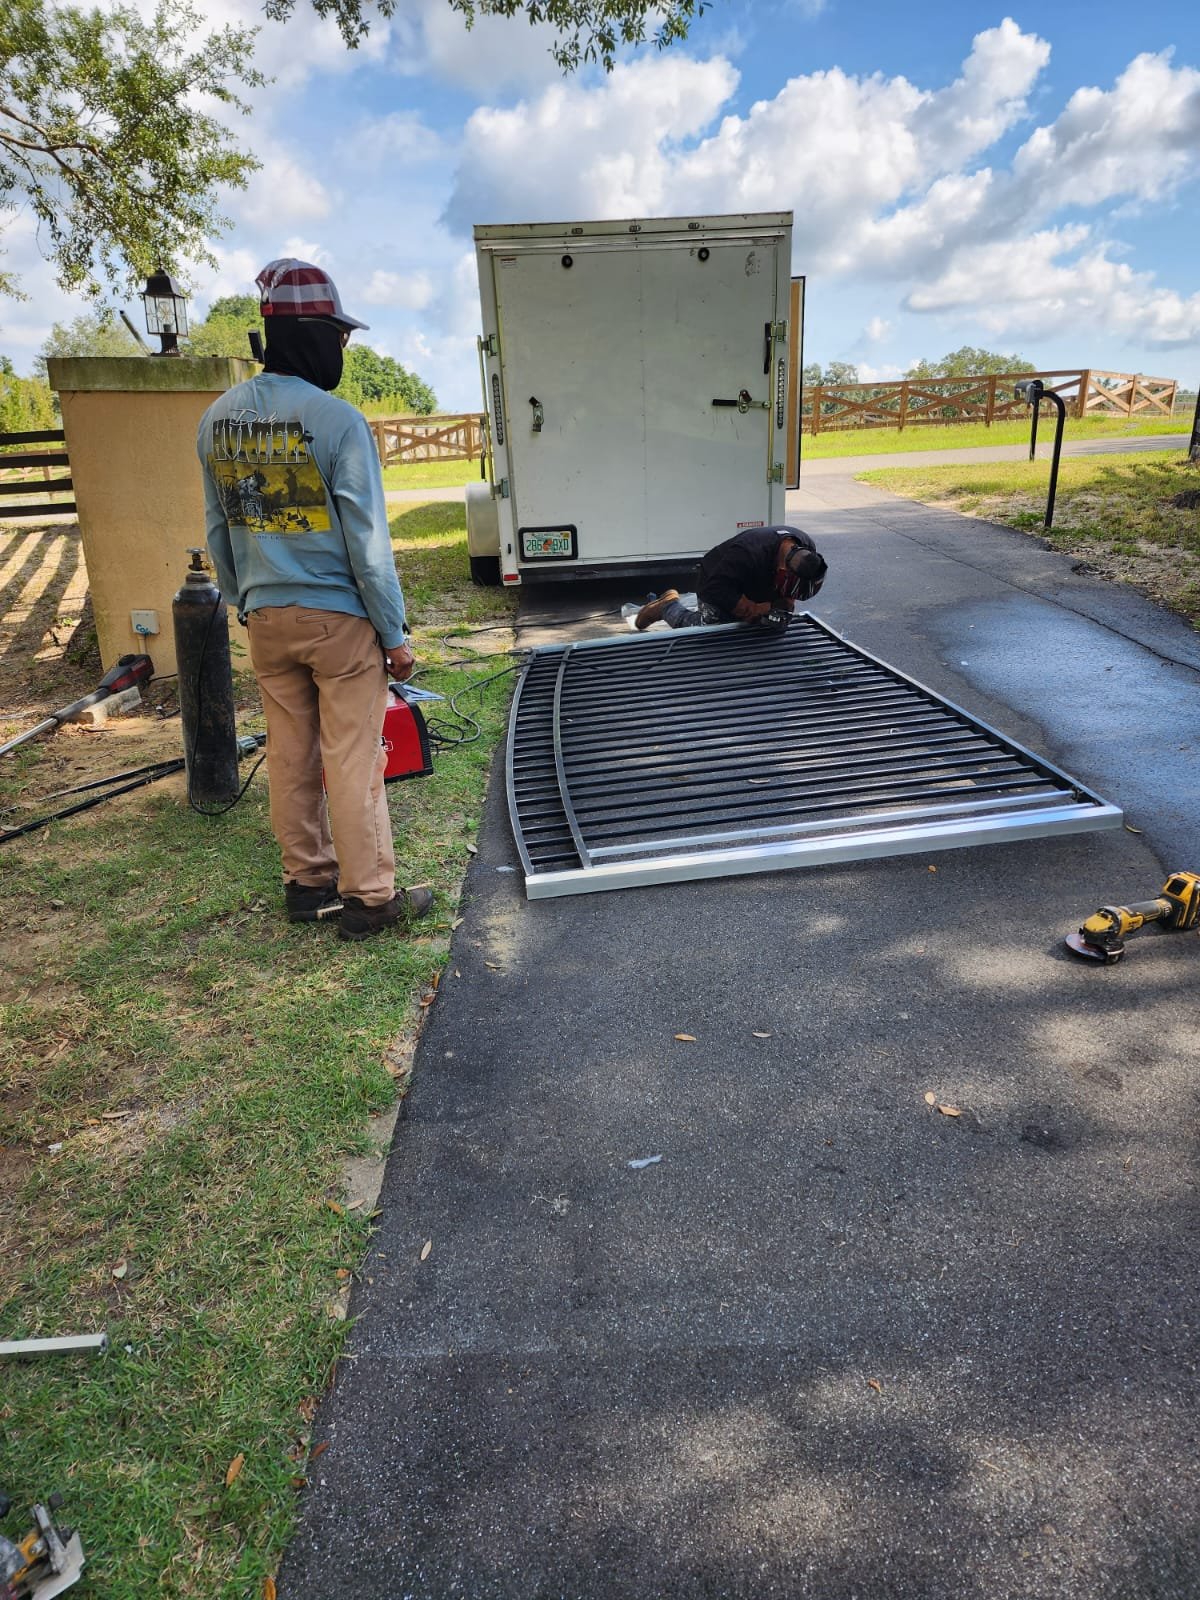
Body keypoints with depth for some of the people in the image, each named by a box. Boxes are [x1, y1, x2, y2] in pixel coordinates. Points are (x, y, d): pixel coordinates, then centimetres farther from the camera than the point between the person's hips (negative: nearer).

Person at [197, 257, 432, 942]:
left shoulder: (217, 420, 6)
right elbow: (368, 542, -15)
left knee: (289, 755, 14)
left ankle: (307, 881, 26)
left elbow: (219, 532, 13)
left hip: (266, 621, 6)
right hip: (339, 618, -6)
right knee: (353, 760, 0)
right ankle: (368, 898, 10)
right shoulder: (338, 421, -15)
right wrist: (395, 634, -7)